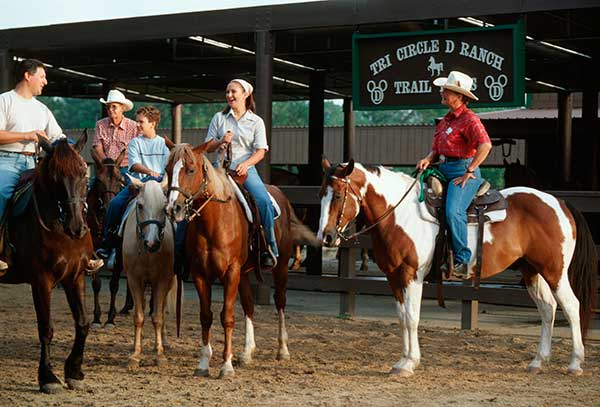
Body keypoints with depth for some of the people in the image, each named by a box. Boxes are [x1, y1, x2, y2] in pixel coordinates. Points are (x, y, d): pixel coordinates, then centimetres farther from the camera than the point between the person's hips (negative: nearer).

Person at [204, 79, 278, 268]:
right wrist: (221, 141, -9)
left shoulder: (256, 121, 8)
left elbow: (260, 151, 0)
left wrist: (246, 164, -18)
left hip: (246, 169, -2)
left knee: (263, 201, -25)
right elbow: (208, 147, 12)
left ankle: (270, 249, -16)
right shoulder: (219, 118, 12)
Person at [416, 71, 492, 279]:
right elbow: (437, 149, 23)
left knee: (453, 211, -28)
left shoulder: (469, 119, -10)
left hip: (463, 170, -10)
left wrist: (469, 173, -21)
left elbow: (485, 146, -23)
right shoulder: (447, 119, 17)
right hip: (445, 170, 10)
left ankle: (462, 261, -23)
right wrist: (428, 159, 1)